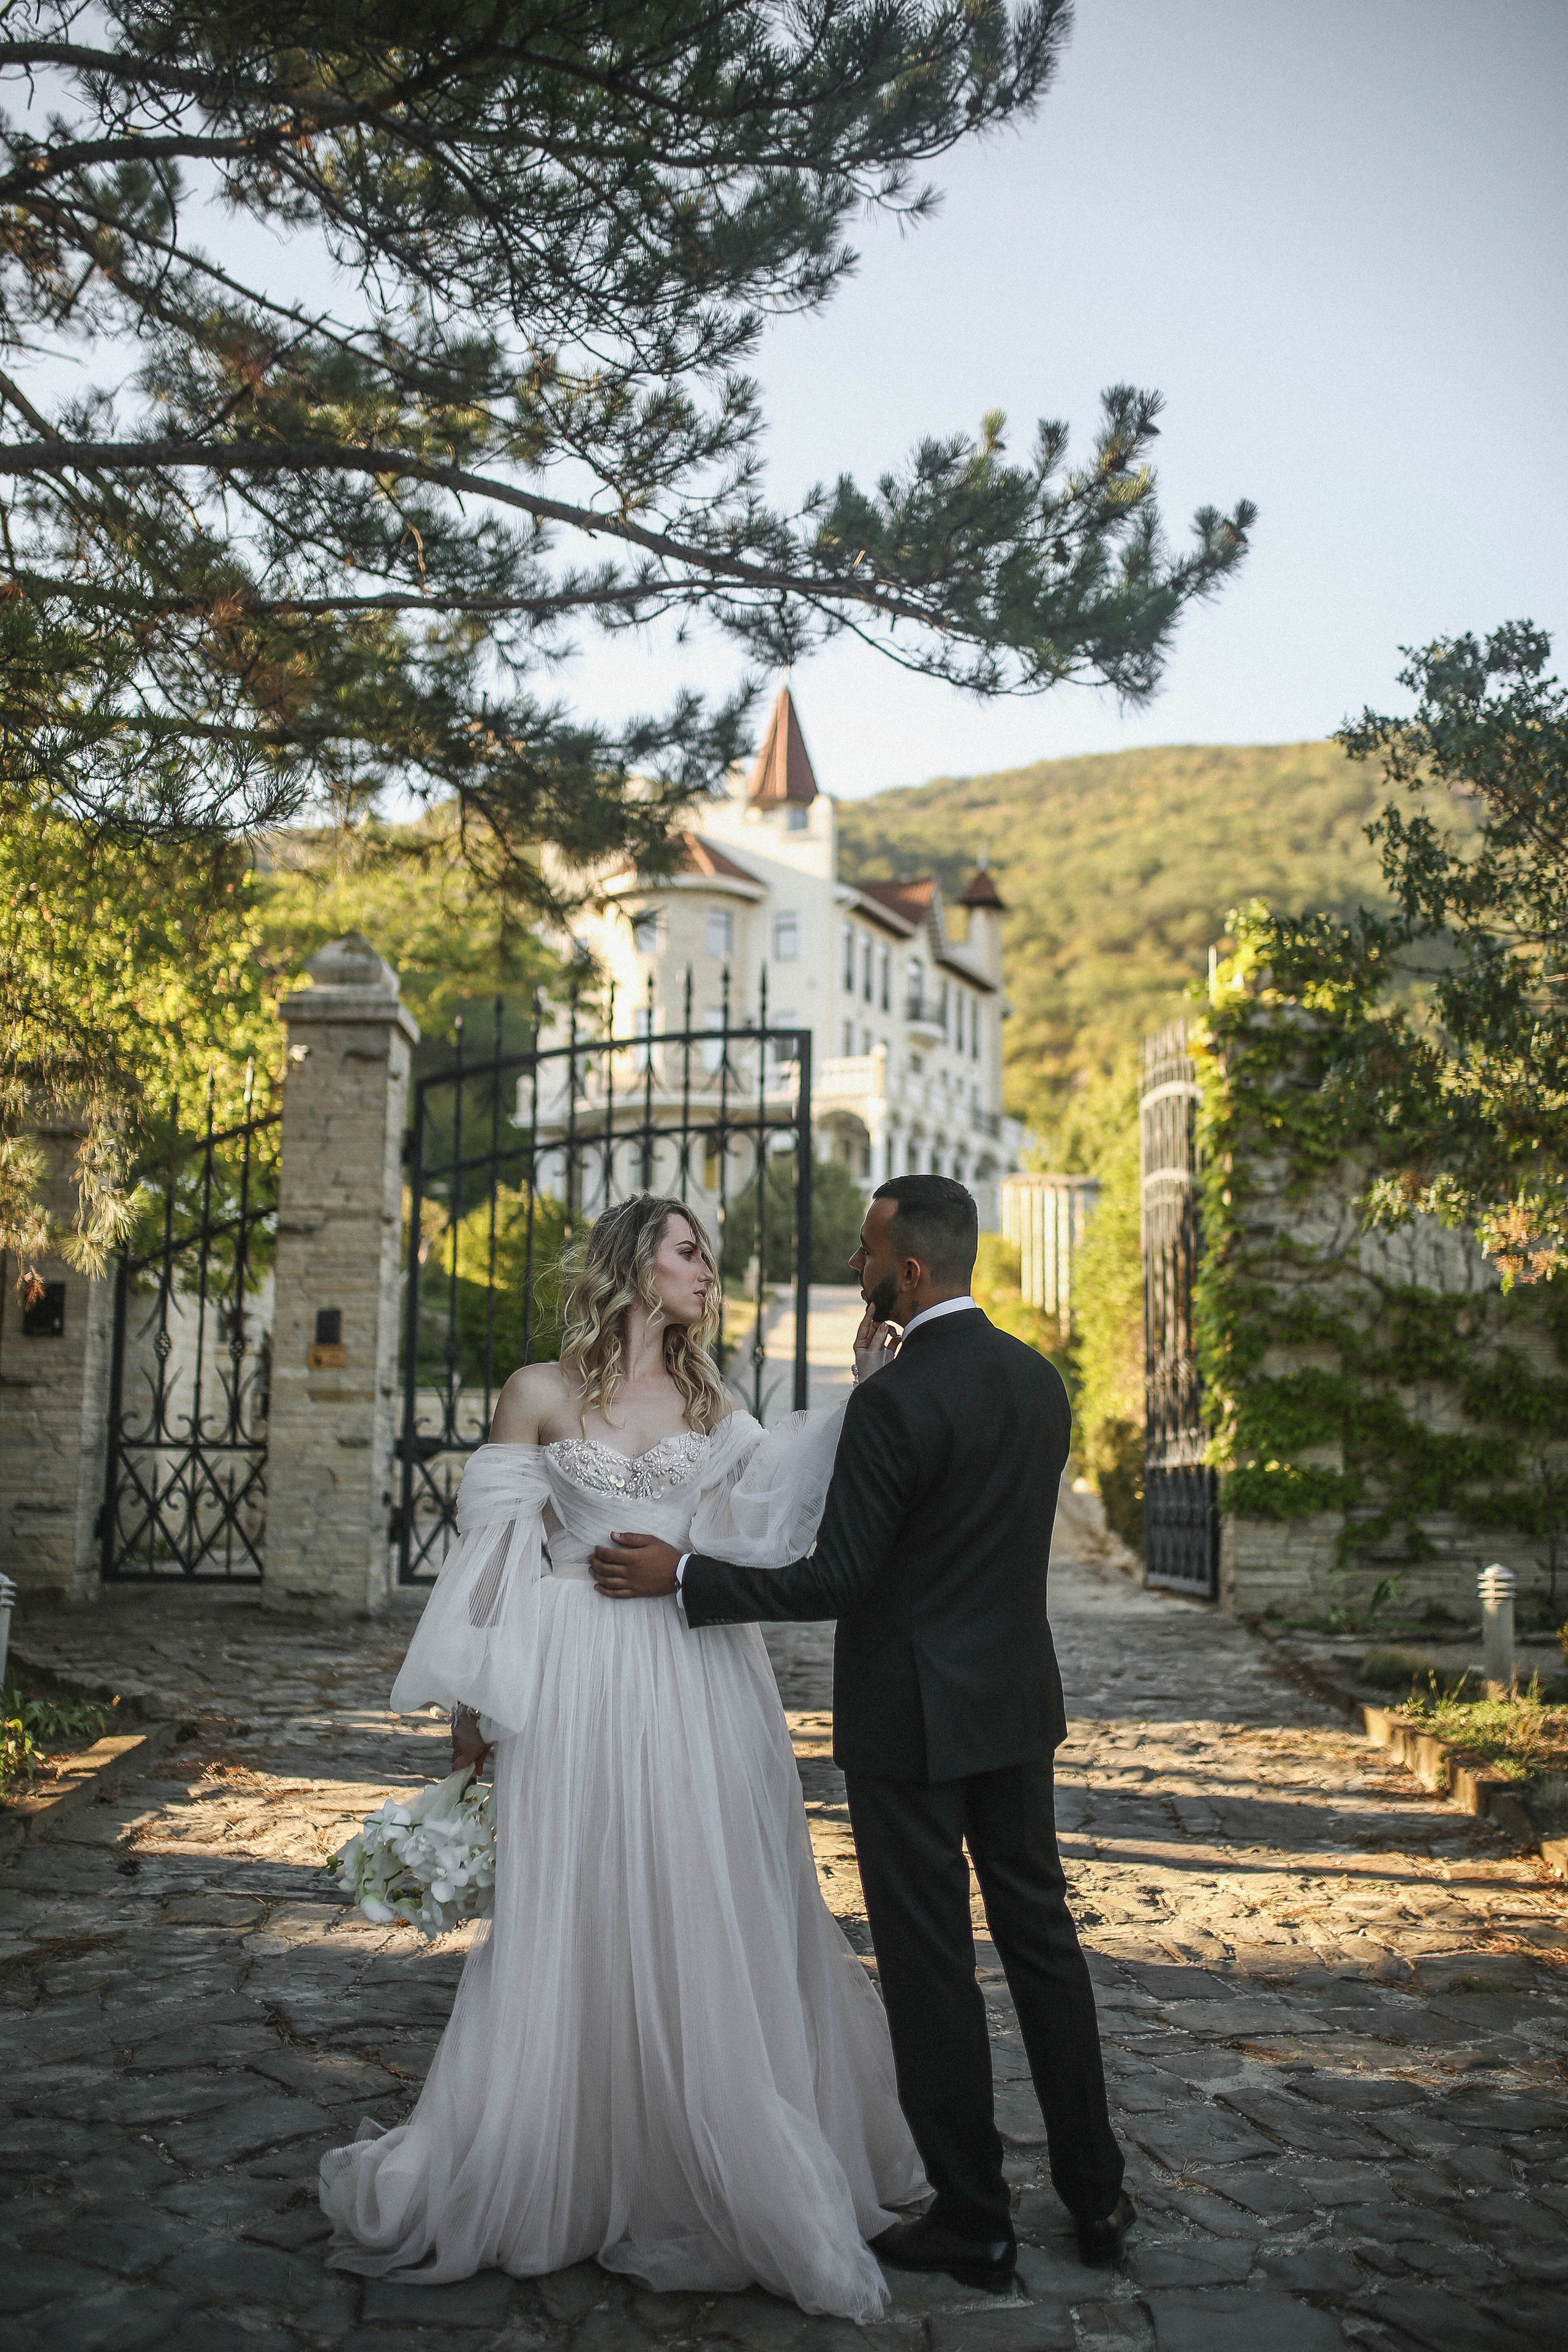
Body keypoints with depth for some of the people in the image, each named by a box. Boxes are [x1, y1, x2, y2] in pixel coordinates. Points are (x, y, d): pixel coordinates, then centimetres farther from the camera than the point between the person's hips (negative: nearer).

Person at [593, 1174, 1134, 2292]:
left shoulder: (895, 1401, -20)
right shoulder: (1040, 1380, 4)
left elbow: (836, 1580, -18)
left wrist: (679, 1576, -12)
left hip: (910, 1717, -7)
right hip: (1016, 1700, 8)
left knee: (933, 1968, 4)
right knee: (1040, 1937, 16)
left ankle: (974, 2223, 16)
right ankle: (1096, 2195, 26)